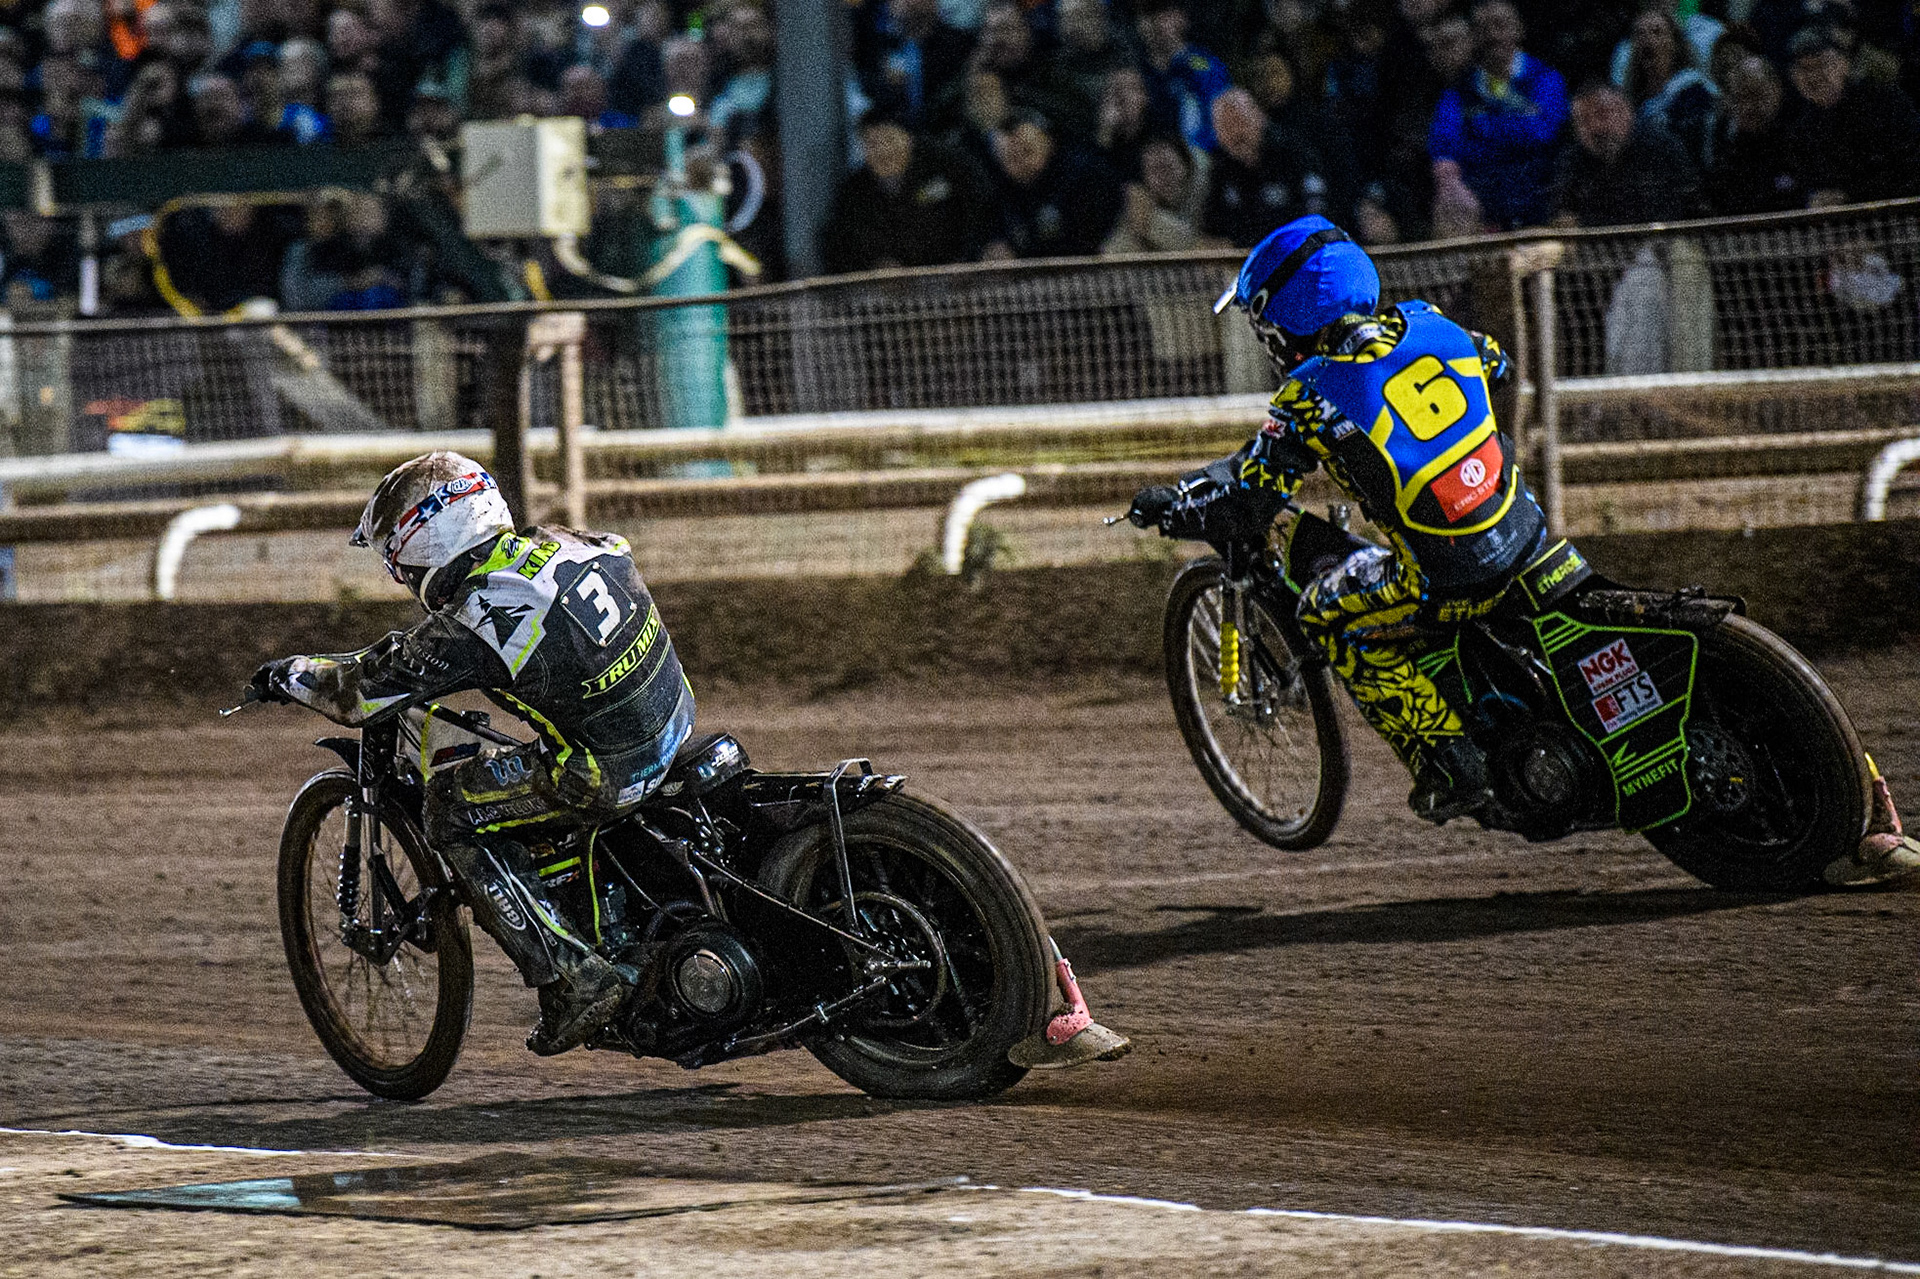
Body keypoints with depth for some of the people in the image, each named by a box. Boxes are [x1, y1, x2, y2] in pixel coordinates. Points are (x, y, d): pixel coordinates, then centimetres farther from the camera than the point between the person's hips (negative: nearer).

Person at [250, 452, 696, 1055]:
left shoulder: (475, 624, -20)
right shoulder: (559, 545, 2)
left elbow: (362, 687, -11)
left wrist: (289, 676, 10)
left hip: (609, 773, -9)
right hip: (675, 716, 9)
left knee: (452, 810, 2)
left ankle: (574, 979, -2)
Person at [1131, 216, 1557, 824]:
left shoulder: (1310, 395, -12)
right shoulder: (1426, 322, 4)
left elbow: (1245, 503, -8)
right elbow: (1494, 362, 26)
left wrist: (1166, 505, 10)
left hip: (1448, 583, -6)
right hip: (1531, 540, 6)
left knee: (1326, 619, 15)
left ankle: (1450, 766, 10)